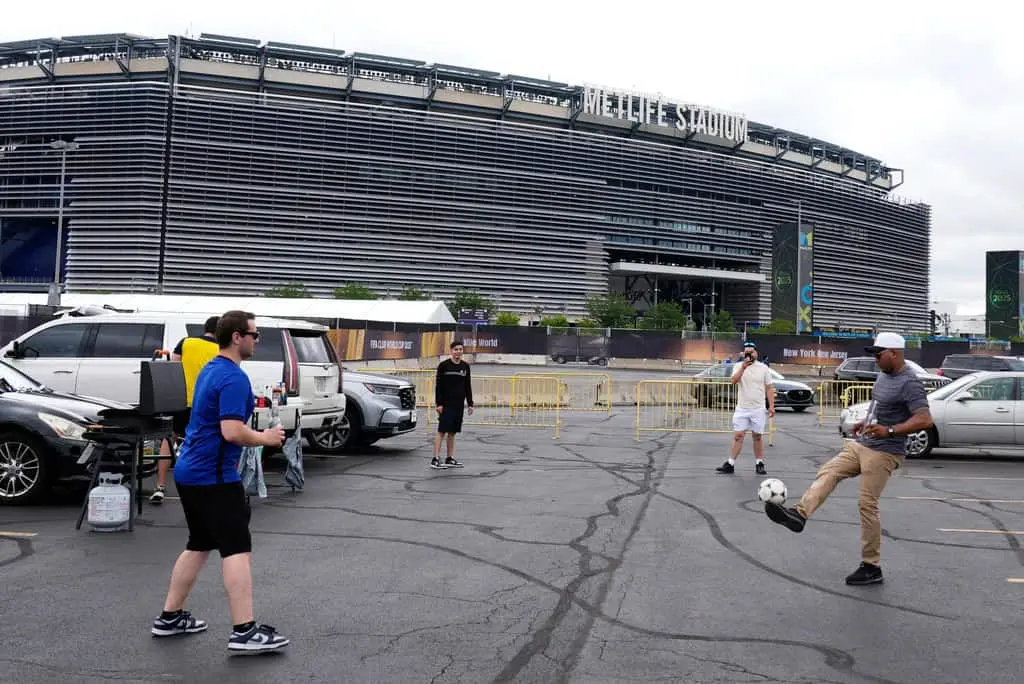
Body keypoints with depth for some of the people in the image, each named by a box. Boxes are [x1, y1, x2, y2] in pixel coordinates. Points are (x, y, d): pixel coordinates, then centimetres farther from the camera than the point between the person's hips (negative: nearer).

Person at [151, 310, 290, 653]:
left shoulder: (210, 369, 14)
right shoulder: (234, 377, -18)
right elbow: (232, 431, -26)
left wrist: (255, 432, 23)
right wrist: (264, 438, -11)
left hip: (191, 471, 10)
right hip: (213, 476, -10)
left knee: (198, 546, 19)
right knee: (237, 550, -8)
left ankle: (170, 617, 26)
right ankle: (245, 630, -8)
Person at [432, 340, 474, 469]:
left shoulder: (465, 366, 9)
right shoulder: (443, 365, -4)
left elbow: (468, 386, 14)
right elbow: (438, 386, -5)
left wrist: (470, 403, 10)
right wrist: (438, 403, -11)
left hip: (459, 404, 5)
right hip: (446, 404, -5)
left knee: (452, 432, 10)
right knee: (441, 431, -7)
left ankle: (450, 459, 15)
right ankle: (435, 459, -7)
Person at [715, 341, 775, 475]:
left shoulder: (763, 368, 4)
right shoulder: (738, 366, 3)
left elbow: (769, 388, 4)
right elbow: (733, 380, -15)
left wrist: (771, 406, -3)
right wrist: (743, 367, -25)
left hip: (758, 409, 0)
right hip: (741, 409, 0)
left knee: (757, 436, 5)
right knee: (738, 436, -1)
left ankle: (759, 464, 14)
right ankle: (730, 464, 1)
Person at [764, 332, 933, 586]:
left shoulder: (909, 383, -17)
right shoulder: (884, 375, 12)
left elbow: (925, 420, -26)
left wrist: (889, 431, -31)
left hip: (883, 452, -9)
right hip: (860, 444, 9)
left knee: (867, 505, -7)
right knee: (827, 473, -8)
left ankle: (871, 567, 3)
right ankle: (799, 514, -24)